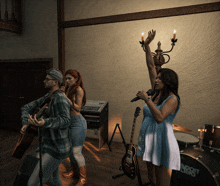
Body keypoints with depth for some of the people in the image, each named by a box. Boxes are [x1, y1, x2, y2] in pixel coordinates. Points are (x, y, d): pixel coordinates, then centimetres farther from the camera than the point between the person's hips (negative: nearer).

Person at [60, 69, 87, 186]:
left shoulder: (78, 90, -13)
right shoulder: (68, 88, 8)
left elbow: (78, 107, -17)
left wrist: (66, 98, -24)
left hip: (77, 122, -8)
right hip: (69, 121, 8)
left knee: (76, 151, -1)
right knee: (70, 149, 18)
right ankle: (74, 171, 38)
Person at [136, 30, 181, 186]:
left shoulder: (172, 99, -14)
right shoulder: (157, 93, 6)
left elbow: (159, 118, -30)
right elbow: (151, 66, 6)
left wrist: (146, 99, -25)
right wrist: (147, 45, 5)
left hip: (162, 145, -7)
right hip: (150, 144, 8)